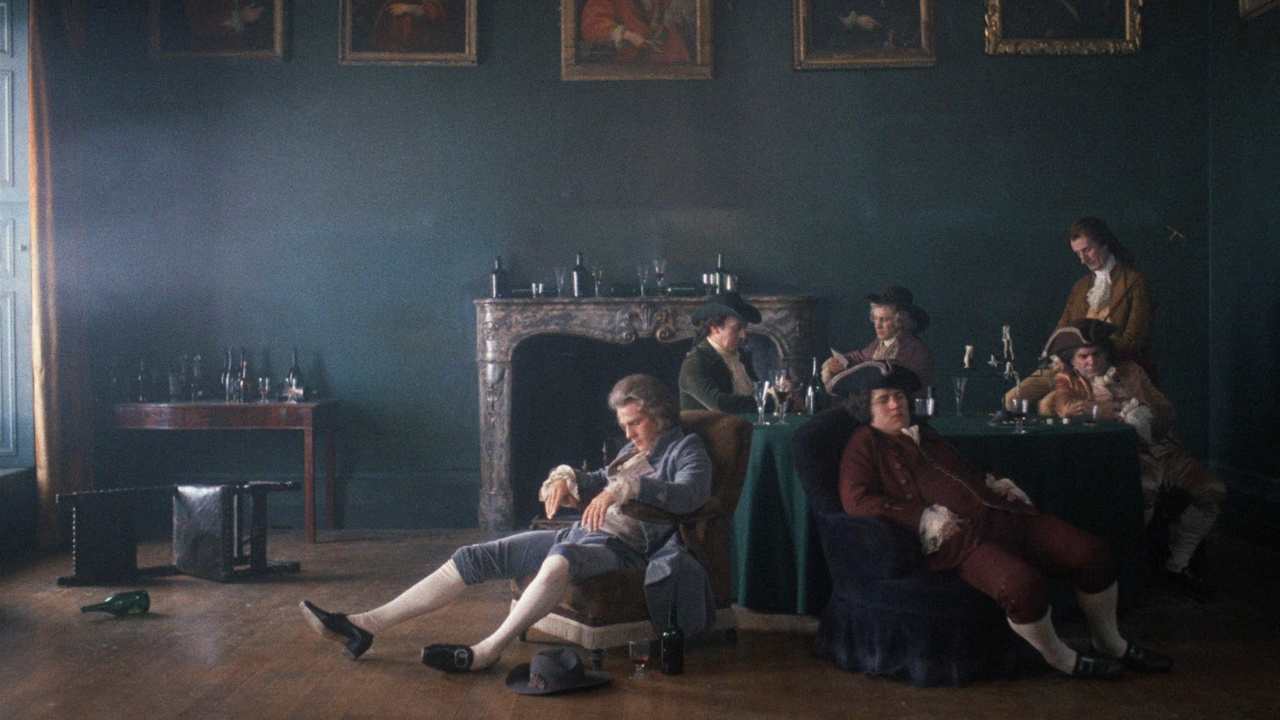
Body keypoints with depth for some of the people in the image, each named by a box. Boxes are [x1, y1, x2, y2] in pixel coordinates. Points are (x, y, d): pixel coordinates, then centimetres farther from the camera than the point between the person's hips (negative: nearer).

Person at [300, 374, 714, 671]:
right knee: (474, 558, -4)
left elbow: (692, 493, -21)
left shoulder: (685, 448, 0)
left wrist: (626, 488, -31)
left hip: (621, 545, -8)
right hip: (582, 533, 8)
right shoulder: (634, 450, 25)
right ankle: (365, 625, -7)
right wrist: (565, 476, 6)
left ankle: (485, 652, -42)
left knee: (563, 558, -44)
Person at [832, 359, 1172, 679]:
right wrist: (926, 518, -17)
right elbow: (856, 500, -13)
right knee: (1022, 583, -36)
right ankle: (1060, 659, -6)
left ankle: (1111, 644, 19)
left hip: (1000, 514, 8)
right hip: (959, 538, -8)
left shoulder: (923, 433, 27)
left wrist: (999, 485, 16)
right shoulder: (866, 444, 3)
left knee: (1092, 552, -4)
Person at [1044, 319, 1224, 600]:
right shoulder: (1068, 380, 9)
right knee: (1145, 484, -38)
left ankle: (1177, 566, 2)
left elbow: (1165, 411, 18)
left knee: (1212, 491, -14)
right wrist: (1124, 408, -11)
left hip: (1160, 448, 6)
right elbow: (1066, 408, -16)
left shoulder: (1129, 370, 22)